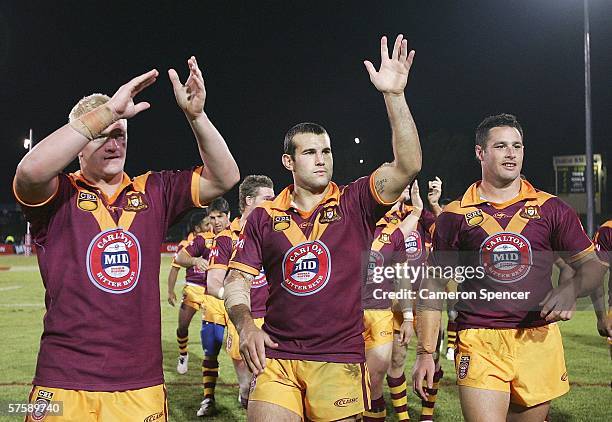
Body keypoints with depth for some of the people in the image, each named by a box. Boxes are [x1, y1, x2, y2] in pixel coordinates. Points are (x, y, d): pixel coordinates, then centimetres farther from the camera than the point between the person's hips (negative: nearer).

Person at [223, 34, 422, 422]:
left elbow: (408, 166, -13)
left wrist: (394, 95, -20)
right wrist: (245, 324, -12)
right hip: (276, 357, 1)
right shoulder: (264, 216, 6)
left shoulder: (354, 204, 1)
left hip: (340, 359, -1)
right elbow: (237, 279, 8)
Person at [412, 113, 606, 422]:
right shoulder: (455, 215, 5)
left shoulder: (551, 209, 7)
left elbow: (591, 265, 10)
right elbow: (434, 284, 7)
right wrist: (425, 352, 2)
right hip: (479, 342, -2)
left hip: (539, 341, 2)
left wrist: (571, 290, -14)